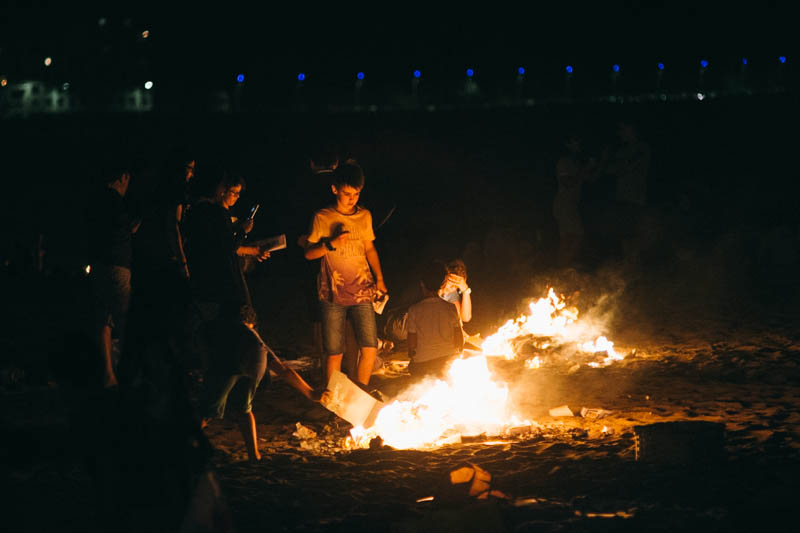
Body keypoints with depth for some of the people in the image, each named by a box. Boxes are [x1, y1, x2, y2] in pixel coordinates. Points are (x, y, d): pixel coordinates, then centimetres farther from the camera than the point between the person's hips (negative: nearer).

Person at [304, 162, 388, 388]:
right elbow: (309, 253, 0)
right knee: (335, 353, -2)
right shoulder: (322, 218, -2)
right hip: (333, 294, -3)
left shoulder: (365, 216, 9)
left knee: (370, 348, -6)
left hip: (362, 292, 3)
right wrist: (331, 244, -18)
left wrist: (379, 278, 14)